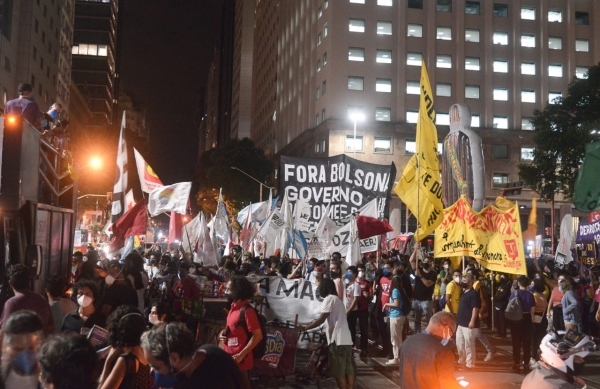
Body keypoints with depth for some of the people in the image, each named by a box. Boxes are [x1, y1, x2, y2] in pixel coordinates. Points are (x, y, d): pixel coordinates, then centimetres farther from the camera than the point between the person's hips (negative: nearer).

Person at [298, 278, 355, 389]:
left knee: (338, 371, -4)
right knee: (348, 369, 10)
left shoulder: (329, 299, -7)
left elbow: (321, 319, -14)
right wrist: (327, 331, 33)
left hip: (337, 340, -9)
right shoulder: (337, 299, 21)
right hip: (346, 339, 9)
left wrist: (304, 328, -9)